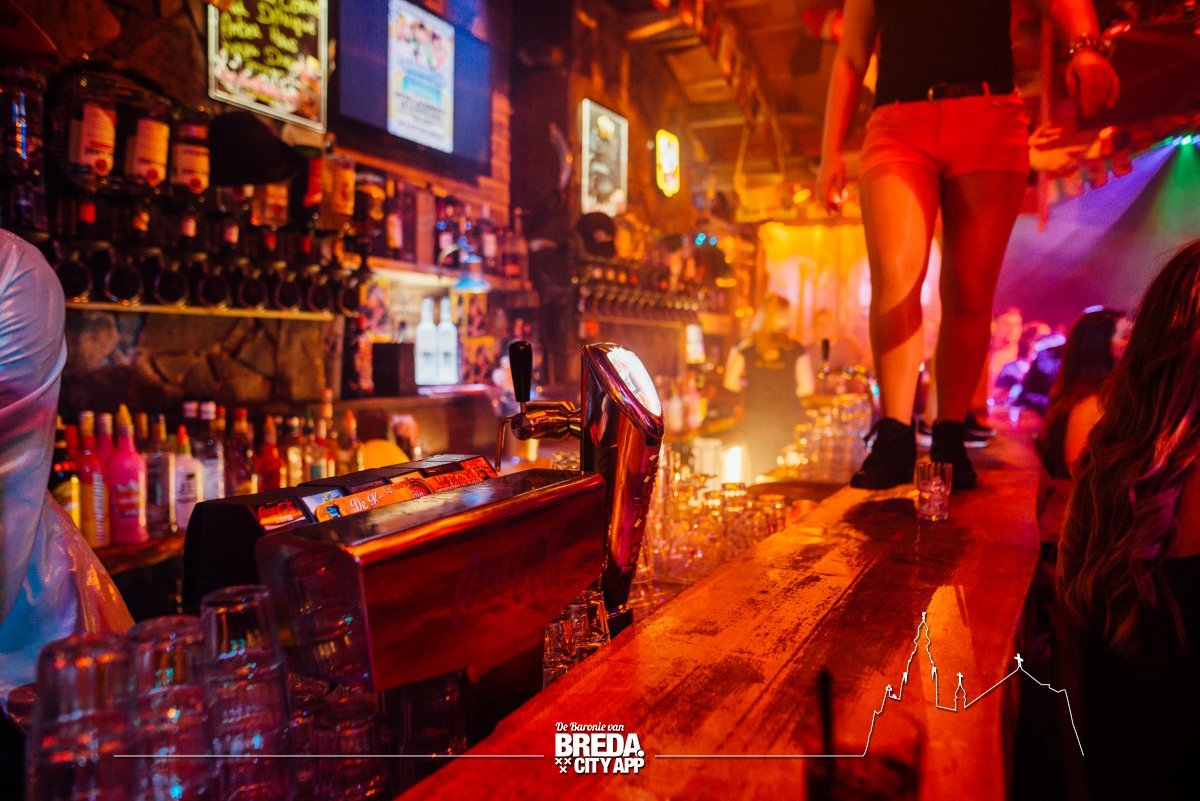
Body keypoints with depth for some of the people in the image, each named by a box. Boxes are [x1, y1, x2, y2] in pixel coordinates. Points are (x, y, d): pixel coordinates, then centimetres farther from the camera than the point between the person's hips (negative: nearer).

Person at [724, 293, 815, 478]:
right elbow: (806, 388, -5)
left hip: (757, 421, 1)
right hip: (788, 421, -1)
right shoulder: (796, 349, -4)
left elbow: (731, 383, -1)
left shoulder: (746, 347, -1)